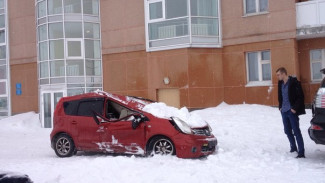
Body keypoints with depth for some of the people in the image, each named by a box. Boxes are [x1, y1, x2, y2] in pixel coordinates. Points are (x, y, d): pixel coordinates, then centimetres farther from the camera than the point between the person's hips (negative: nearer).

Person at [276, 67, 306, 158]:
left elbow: (300, 96, -14)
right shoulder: (280, 83, 8)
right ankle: (293, 148, 29)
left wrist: (295, 108, -15)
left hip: (292, 111, -7)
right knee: (287, 131, 14)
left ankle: (301, 152, -2)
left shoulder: (294, 82, -13)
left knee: (296, 131, -6)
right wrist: (280, 107, 12)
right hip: (284, 111, 7)